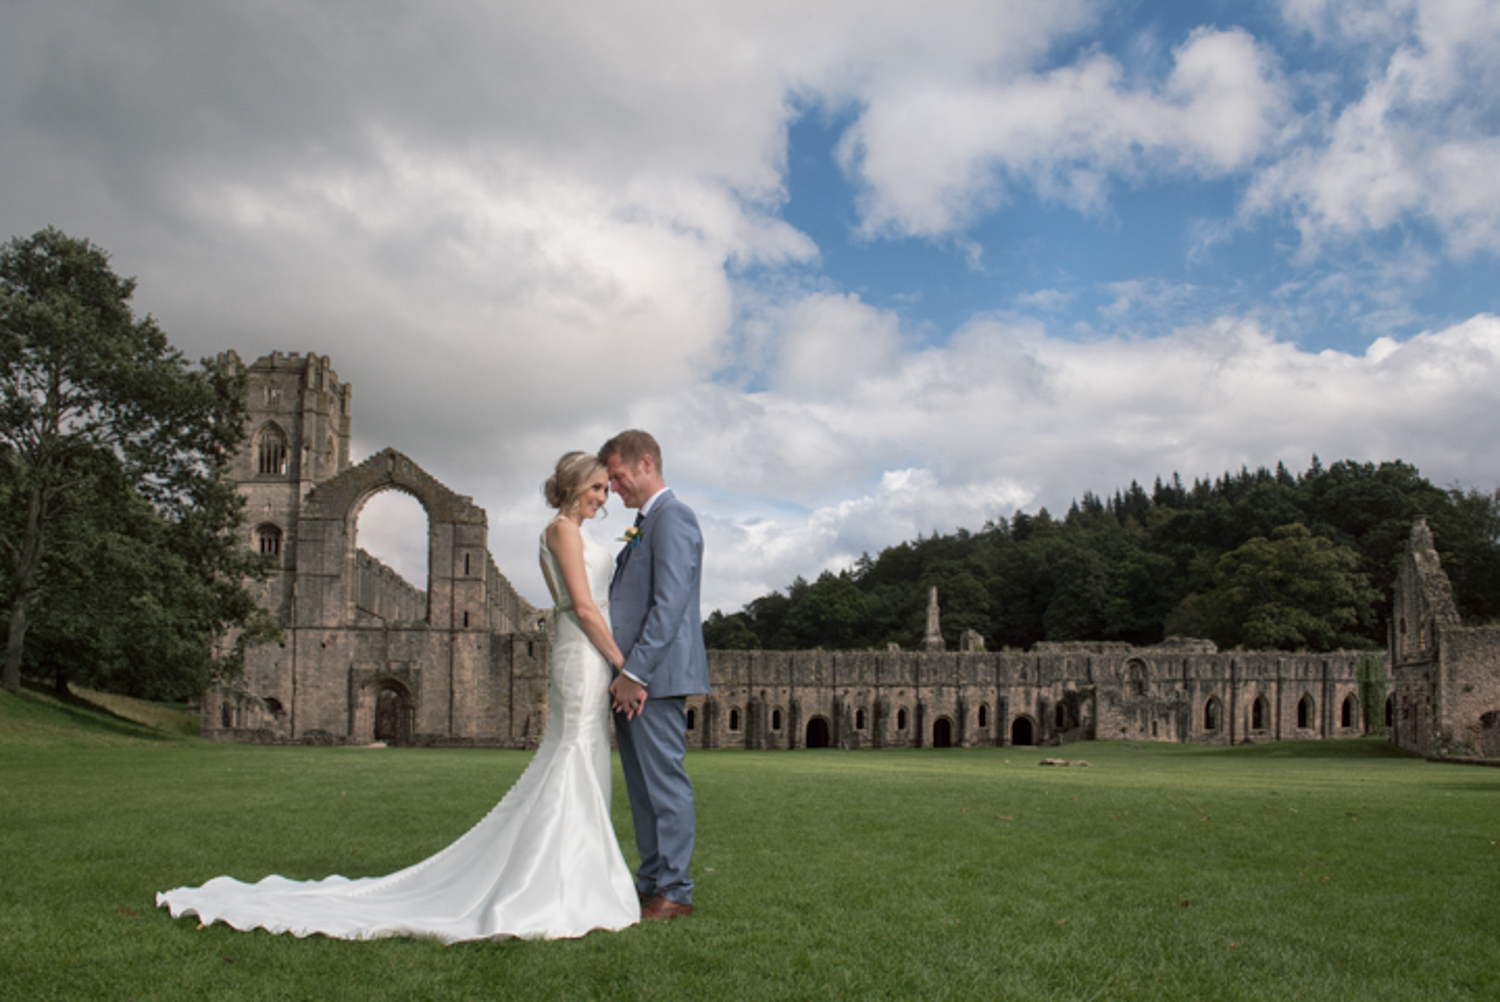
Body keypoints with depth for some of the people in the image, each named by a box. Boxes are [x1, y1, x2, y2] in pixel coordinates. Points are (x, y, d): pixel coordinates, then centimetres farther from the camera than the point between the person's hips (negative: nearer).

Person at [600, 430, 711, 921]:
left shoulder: (672, 517, -11)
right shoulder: (644, 525, 20)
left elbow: (669, 603, -20)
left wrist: (635, 672, -21)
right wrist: (620, 673, 15)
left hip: (656, 677, -10)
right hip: (630, 677, 10)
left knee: (665, 782, -4)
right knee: (642, 786, 13)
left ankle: (675, 890, 3)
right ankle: (651, 881, 21)